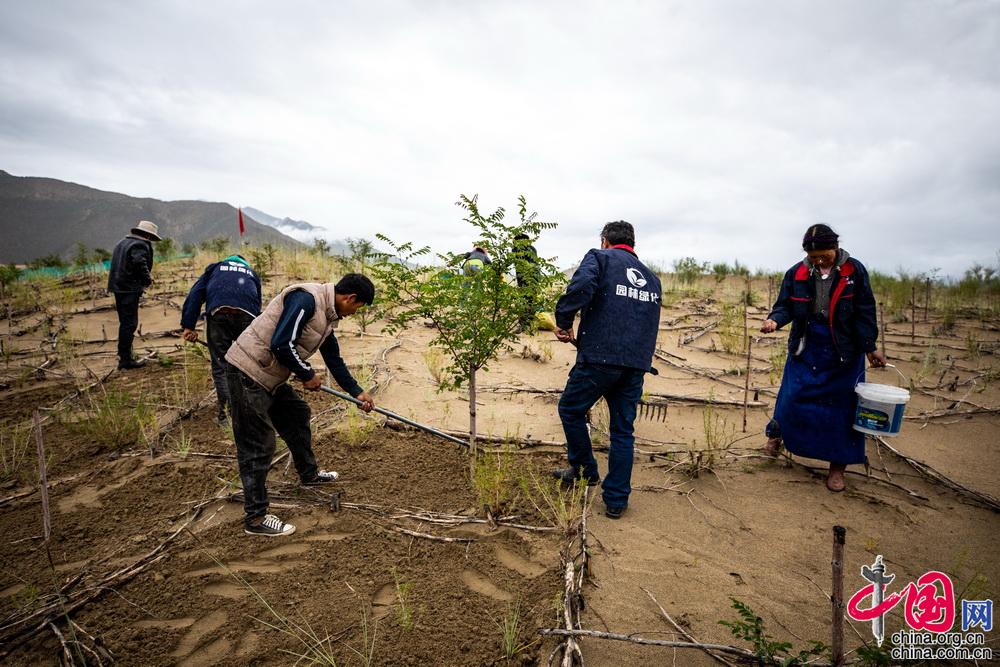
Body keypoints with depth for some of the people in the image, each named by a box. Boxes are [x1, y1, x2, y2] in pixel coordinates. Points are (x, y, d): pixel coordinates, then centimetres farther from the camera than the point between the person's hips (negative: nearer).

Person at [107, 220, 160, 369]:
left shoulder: (123, 242, 18)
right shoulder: (140, 245, -12)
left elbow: (119, 265, 19)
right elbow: (140, 263, -28)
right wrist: (147, 279, -14)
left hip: (118, 286, 10)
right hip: (129, 289, -9)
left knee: (125, 322, 20)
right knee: (129, 324, -5)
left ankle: (123, 354, 31)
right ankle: (125, 360, -2)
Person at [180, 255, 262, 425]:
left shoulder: (215, 267, 33)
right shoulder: (251, 273, 37)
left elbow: (196, 293, 16)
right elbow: (258, 306, 35)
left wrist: (188, 325, 10)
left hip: (218, 312, -1)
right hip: (247, 313, 1)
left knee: (220, 364, 9)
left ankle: (226, 411, 8)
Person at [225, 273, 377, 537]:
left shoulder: (327, 315, 10)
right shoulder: (306, 299, -20)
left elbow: (334, 359, 19)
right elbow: (281, 345, -27)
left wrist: (357, 392, 22)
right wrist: (308, 375, -12)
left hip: (269, 376, 10)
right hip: (247, 372, -10)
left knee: (297, 414, 22)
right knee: (258, 446, -4)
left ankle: (309, 474, 43)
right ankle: (255, 519, 6)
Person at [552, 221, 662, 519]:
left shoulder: (600, 257, 2)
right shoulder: (652, 277, 21)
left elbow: (580, 287, -19)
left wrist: (564, 323, -8)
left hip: (599, 358, -5)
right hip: (637, 363, 6)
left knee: (571, 410, 18)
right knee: (623, 431, 13)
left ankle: (586, 470, 30)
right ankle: (616, 500, 19)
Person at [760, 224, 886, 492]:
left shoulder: (854, 271, -7)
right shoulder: (796, 273, -3)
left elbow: (864, 313, -4)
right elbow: (785, 305, 2)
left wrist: (870, 347, -6)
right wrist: (775, 319, -19)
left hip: (844, 352, -1)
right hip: (806, 348, 1)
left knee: (842, 407, 5)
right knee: (791, 397, 1)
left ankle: (837, 466, 18)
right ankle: (776, 435, 30)